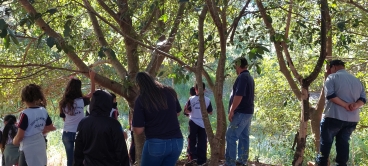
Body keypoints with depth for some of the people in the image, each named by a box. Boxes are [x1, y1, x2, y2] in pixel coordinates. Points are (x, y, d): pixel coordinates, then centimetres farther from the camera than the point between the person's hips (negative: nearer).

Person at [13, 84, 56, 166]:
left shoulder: (25, 114, -18)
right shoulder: (44, 111, 0)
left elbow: (20, 137, -14)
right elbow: (51, 128, 13)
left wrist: (14, 141, 6)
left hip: (28, 151, -6)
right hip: (41, 149, 6)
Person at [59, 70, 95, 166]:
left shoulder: (63, 103, 1)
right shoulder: (81, 101, -9)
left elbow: (64, 119, 10)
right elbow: (92, 93, 8)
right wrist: (92, 78, 14)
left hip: (67, 134, 3)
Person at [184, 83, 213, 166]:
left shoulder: (191, 99, -8)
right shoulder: (207, 100, -5)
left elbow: (187, 111, -6)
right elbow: (210, 112, 2)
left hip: (193, 123, -1)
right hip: (203, 123, 1)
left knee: (192, 141, 12)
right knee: (202, 142, 7)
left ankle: (193, 157, 0)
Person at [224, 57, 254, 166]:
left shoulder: (242, 77, -15)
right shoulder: (249, 77, 16)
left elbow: (238, 96, -24)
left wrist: (231, 111, -19)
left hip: (241, 112, -10)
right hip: (247, 112, 10)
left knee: (231, 136, -9)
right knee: (243, 137, 11)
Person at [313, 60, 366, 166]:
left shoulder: (332, 77, -4)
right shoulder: (357, 80, 16)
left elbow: (330, 95, -17)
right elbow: (363, 98, 8)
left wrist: (345, 105, -14)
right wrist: (355, 105, -10)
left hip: (334, 117, -5)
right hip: (352, 119, 6)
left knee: (326, 141, 6)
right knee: (343, 142, 12)